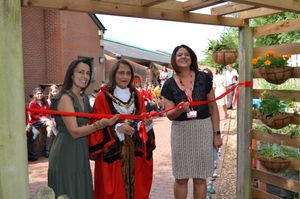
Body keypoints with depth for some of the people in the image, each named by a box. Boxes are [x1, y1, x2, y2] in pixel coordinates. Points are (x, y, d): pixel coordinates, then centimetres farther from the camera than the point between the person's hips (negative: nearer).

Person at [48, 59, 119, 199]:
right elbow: (75, 131, -21)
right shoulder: (65, 98, -15)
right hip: (66, 154, -8)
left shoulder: (84, 98, 10)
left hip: (81, 153, 8)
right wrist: (101, 124, -31)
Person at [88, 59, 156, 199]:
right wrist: (118, 128, -23)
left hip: (135, 151, 4)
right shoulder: (103, 97, -5)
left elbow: (143, 124, 8)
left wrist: (146, 123, -13)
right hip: (112, 153, -4)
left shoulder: (137, 97, 9)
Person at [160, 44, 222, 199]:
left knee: (200, 178, 10)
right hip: (180, 131, 0)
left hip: (203, 130, 0)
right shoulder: (169, 85, -2)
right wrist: (180, 109, -23)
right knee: (181, 178, 10)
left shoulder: (204, 78, -3)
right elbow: (169, 115, -1)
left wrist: (216, 133, 1)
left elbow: (213, 106, 3)